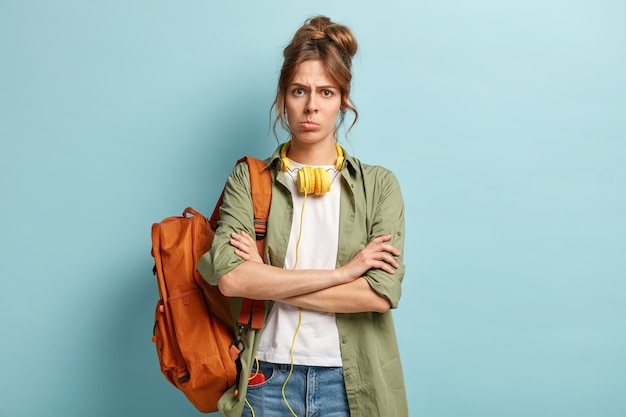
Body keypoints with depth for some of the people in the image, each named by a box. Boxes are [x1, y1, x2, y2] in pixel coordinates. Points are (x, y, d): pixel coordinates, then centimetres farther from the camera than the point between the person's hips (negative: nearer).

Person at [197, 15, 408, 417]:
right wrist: (342, 272, -15)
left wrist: (267, 282, -12)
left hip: (350, 383, 0)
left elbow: (382, 293, -13)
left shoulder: (378, 185, -1)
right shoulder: (248, 180, 0)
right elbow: (228, 276, -15)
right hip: (266, 379, 0)